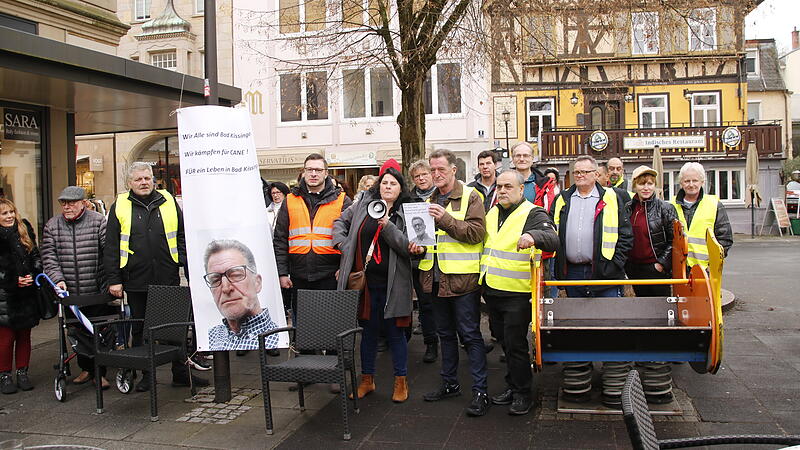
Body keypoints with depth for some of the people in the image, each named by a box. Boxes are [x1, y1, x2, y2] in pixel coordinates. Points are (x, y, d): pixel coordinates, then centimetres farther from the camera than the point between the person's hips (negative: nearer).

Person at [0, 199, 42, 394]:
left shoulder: (25, 230, 9)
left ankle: (22, 373, 19)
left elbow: (36, 257, 13)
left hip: (26, 294, 4)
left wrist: (33, 275, -2)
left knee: (24, 335, 9)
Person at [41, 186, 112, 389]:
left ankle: (100, 372, 14)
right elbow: (48, 257, 3)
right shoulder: (52, 226, 8)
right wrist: (58, 279, -12)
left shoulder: (99, 222, -4)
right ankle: (86, 368, 30)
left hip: (98, 294, -4)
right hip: (70, 294, 4)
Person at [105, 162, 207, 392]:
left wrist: (187, 264, 0)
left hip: (168, 278, 1)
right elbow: (111, 246, 2)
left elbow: (182, 235, 11)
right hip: (136, 281, 0)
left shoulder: (168, 202, 8)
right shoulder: (120, 207, 4)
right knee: (140, 330, 10)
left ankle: (181, 372, 17)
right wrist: (114, 280, -3)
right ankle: (146, 375, 22)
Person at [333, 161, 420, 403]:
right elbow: (341, 221, 18)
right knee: (369, 330, 14)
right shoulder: (364, 204, 5)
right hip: (365, 281, 3)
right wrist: (343, 244, 4)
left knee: (394, 331, 6)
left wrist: (387, 225, -24)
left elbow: (406, 246, -14)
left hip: (392, 284, -3)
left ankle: (401, 380, 21)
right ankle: (367, 379, 28)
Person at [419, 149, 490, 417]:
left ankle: (480, 391, 5)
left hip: (462, 277, -7)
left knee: (470, 335, -2)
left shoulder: (470, 196, -6)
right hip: (435, 277, 7)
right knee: (445, 333, 17)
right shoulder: (430, 200, 15)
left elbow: (476, 232, -16)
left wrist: (445, 218, -23)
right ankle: (450, 384, 30)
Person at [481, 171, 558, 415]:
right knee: (505, 342, 17)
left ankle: (522, 393, 13)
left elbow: (553, 240, -26)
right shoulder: (491, 214, 13)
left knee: (515, 344, -2)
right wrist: (483, 280, 19)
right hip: (492, 290, 7)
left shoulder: (533, 214, -8)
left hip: (517, 293, -7)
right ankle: (512, 386, 30)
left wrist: (533, 236, -46)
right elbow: (481, 241, 29)